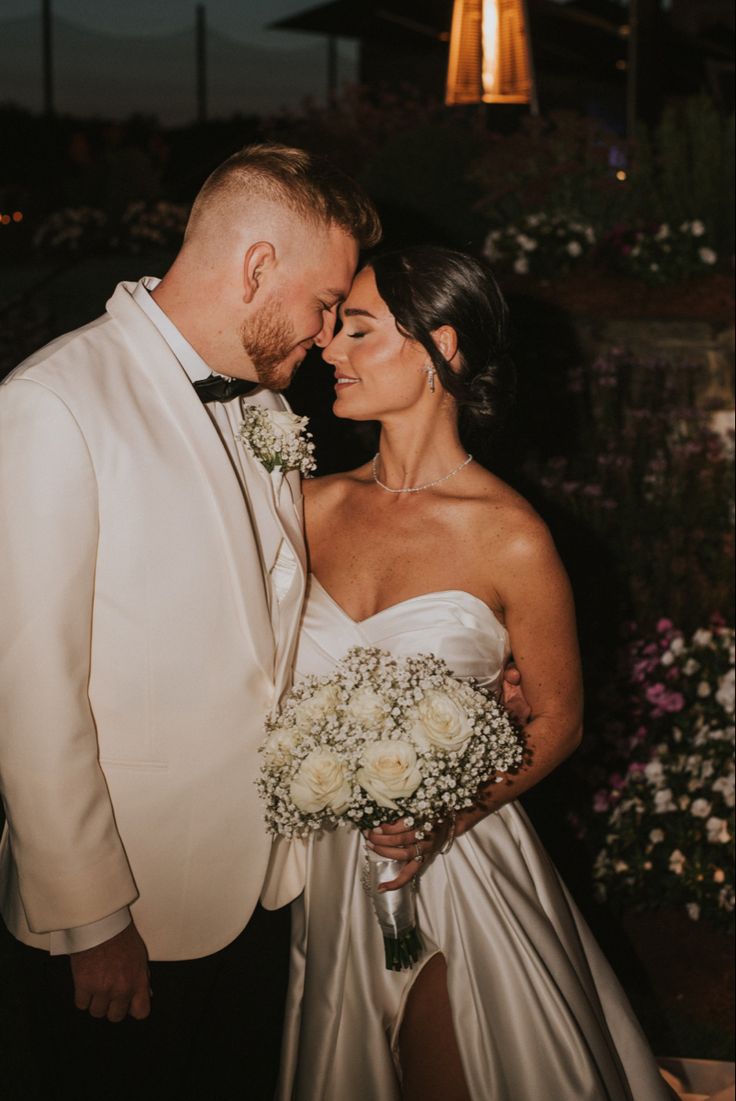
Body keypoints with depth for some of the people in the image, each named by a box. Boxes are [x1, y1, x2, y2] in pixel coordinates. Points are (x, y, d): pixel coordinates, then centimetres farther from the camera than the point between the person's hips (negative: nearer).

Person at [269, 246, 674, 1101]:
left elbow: (557, 719, -5)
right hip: (327, 863, 4)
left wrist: (444, 823, -18)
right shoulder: (316, 506, -2)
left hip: (453, 862, -4)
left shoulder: (509, 538, -15)